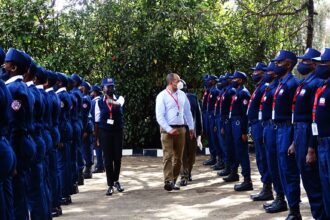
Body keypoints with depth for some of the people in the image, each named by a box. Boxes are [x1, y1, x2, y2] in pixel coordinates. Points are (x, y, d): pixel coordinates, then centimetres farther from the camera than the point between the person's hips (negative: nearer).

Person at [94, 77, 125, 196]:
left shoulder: (119, 98, 0)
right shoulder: (99, 103, 0)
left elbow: (118, 104, -26)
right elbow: (97, 121, 4)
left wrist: (112, 102, -48)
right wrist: (97, 137, 3)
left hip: (118, 131, 1)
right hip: (105, 132, -1)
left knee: (118, 157, 7)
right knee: (108, 159, 2)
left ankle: (116, 180, 30)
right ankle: (110, 185, 12)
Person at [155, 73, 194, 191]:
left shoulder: (182, 94, 7)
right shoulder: (162, 96, -8)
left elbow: (187, 111, 15)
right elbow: (159, 116, -12)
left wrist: (191, 127, 14)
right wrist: (169, 130, -17)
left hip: (181, 128, 6)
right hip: (167, 129, -5)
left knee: (178, 156, 9)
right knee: (168, 156, -10)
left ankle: (174, 180, 19)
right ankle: (168, 181, -13)